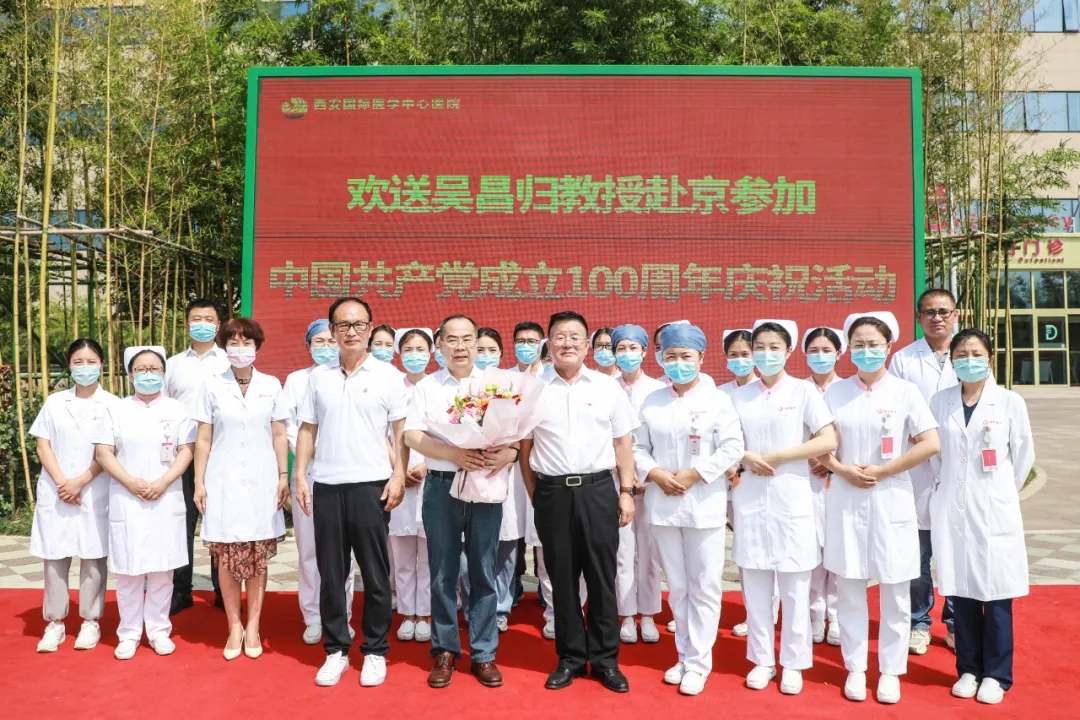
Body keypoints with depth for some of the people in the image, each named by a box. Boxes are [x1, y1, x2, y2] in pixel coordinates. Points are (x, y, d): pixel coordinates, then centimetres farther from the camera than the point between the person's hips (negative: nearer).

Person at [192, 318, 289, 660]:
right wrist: (199, 482, 0)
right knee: (227, 557, 2)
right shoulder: (212, 386, 2)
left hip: (261, 480, 0)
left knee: (258, 557, 4)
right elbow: (203, 439, 4)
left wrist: (283, 475, 2)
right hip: (224, 480, 0)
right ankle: (234, 627, 16)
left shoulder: (271, 385, 4)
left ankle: (253, 627, 16)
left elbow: (279, 435, 6)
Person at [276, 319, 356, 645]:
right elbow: (288, 425, 3)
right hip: (308, 474, 1)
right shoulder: (296, 380, 12)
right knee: (309, 548, 2)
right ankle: (313, 619, 12)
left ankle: (342, 617, 12)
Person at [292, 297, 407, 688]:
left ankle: (376, 651, 18)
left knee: (375, 573, 5)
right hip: (326, 485, 3)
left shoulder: (388, 375, 0)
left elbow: (400, 431, 0)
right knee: (331, 573, 9)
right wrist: (299, 475, 4)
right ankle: (336, 649, 21)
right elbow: (307, 429, 11)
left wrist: (398, 476, -8)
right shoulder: (318, 376, 8)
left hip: (371, 484, -2)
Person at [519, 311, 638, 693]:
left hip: (598, 490, 0)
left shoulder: (608, 387, 4)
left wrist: (627, 491, 2)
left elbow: (622, 443, 7)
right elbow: (524, 447, 7)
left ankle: (605, 658, 20)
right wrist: (536, 495, 4)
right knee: (562, 577, 10)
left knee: (601, 576, 6)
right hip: (552, 492, 0)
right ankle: (571, 656, 24)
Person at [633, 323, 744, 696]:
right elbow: (638, 447, 8)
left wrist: (693, 474, -15)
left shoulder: (717, 400, -3)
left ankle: (699, 661, 14)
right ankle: (684, 655, 26)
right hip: (662, 504, 3)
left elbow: (732, 448, -9)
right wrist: (655, 473, -10)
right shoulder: (652, 402, 7)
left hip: (704, 504, -3)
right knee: (677, 586, 13)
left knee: (705, 587, 3)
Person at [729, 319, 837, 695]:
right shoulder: (739, 395, 7)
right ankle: (762, 660, 21)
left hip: (791, 497, -2)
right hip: (750, 498, 3)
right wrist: (746, 457, -9)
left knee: (794, 586, 4)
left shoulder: (803, 391, -1)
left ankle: (793, 663, 18)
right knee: (755, 584, 7)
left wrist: (777, 457, -13)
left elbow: (828, 441, -9)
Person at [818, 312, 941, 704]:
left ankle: (891, 671, 21)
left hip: (891, 498, -1)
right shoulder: (836, 392, 3)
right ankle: (855, 668, 21)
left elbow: (930, 444, -9)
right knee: (849, 588, 7)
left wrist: (880, 471, -11)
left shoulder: (904, 391, -2)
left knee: (895, 591, 6)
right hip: (845, 499, 2)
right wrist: (842, 470, -12)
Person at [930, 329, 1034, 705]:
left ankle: (996, 674, 16)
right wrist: (947, 485, 7)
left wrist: (1003, 491, 7)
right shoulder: (939, 401, 4)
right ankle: (968, 669, 21)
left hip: (994, 509, -2)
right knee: (961, 593, 7)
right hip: (952, 509, 2)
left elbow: (1023, 454, 3)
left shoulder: (1010, 402, -3)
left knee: (996, 595, 2)